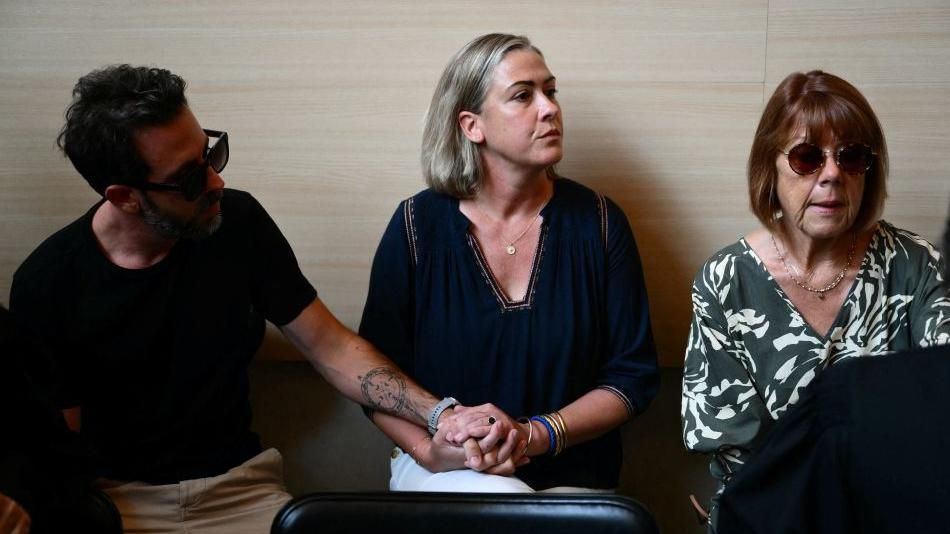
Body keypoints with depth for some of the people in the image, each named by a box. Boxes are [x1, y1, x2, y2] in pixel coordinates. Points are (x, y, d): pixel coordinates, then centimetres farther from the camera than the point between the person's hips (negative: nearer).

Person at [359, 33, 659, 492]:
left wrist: (533, 435, -17)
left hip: (570, 477, 2)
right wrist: (427, 451, -18)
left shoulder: (597, 223, -3)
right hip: (446, 470, -1)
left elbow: (632, 375, -2)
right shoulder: (418, 226, -5)